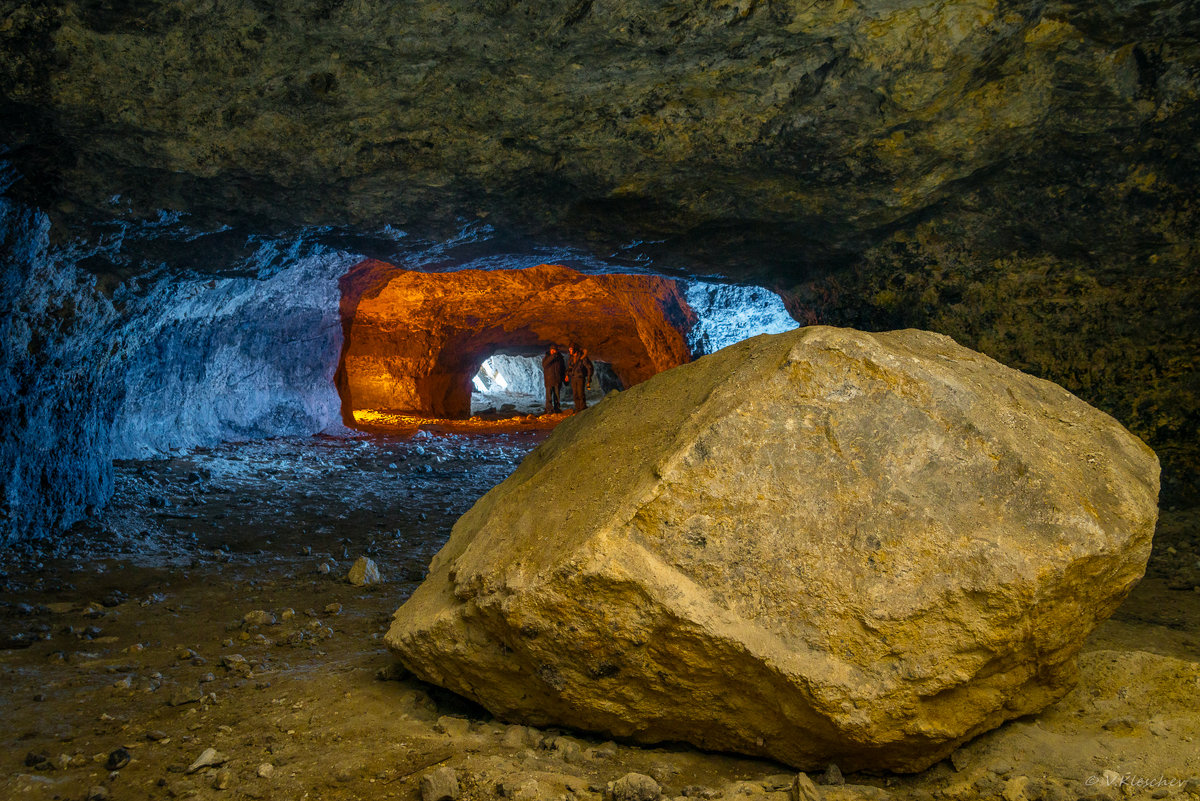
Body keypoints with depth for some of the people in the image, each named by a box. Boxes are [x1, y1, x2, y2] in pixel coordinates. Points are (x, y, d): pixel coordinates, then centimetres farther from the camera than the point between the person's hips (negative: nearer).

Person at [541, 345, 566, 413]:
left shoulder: (560, 358, 10)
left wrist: (565, 378, 10)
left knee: (557, 395, 6)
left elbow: (563, 369, 18)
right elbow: (544, 364, -21)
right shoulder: (546, 357, 0)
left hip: (557, 381, 3)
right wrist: (552, 357, -26)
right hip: (549, 380, -3)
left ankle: (557, 409, 12)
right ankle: (548, 409, -6)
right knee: (549, 396, -7)